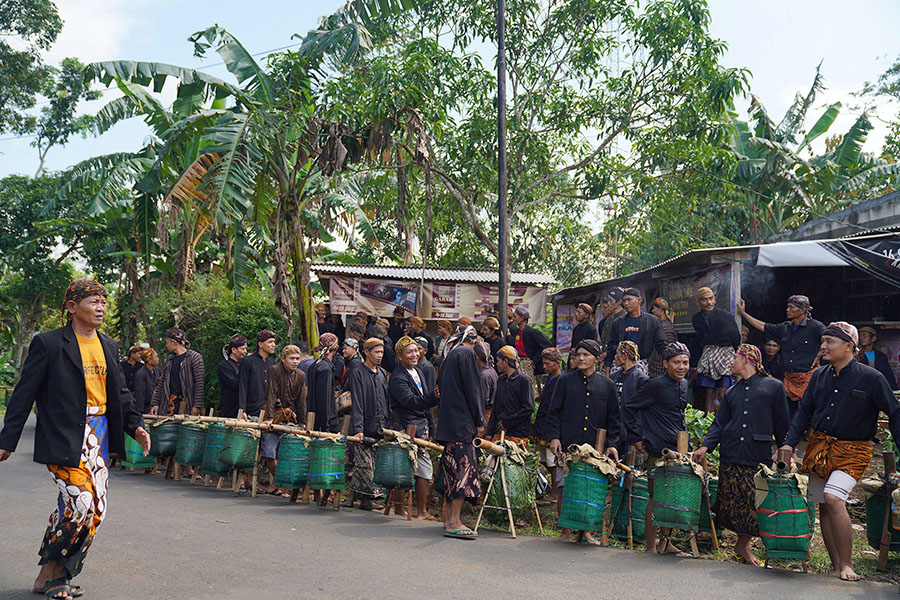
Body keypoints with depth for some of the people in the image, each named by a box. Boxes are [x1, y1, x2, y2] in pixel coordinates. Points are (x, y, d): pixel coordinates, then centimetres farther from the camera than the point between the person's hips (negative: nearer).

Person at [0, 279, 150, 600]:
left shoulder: (109, 346, 14)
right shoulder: (49, 343, -5)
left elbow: (120, 392, 21)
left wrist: (135, 425, 9)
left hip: (99, 435, 7)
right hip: (64, 438, -7)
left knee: (95, 509, 4)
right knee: (80, 502, -15)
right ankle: (48, 574, 7)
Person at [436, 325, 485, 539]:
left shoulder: (450, 355, 19)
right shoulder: (466, 354, -6)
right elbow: (471, 389, -11)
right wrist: (479, 421, -7)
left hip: (448, 421, 9)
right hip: (462, 421, -9)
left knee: (452, 467, 12)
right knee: (463, 466, -11)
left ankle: (449, 518, 16)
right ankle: (454, 523, -15)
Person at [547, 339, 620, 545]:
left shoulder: (606, 385, 10)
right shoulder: (566, 381, 9)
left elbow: (614, 418, 12)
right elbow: (554, 411, 8)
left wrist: (612, 444, 3)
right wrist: (554, 437, -3)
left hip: (596, 447, 1)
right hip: (568, 444, 0)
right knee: (565, 486, -1)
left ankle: (587, 530, 9)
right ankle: (565, 530, 11)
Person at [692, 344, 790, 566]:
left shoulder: (773, 387, 4)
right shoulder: (732, 392, 17)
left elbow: (783, 425, 5)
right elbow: (719, 423, 13)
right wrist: (706, 446, -2)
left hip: (759, 456, -4)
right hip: (731, 455, 4)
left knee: (754, 504, -2)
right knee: (731, 501, 2)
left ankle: (743, 544, 18)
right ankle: (743, 543, 18)